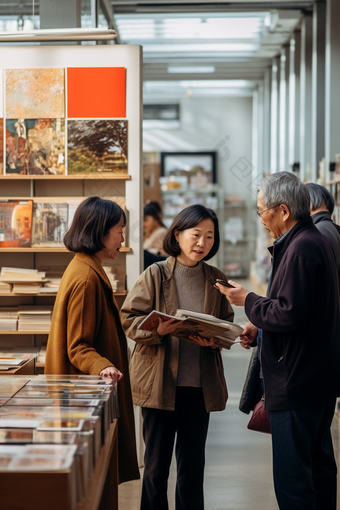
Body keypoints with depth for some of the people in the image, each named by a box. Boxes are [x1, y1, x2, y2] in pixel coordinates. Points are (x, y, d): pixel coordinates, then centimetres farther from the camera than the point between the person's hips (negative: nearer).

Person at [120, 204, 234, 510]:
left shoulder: (216, 279, 7)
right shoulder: (156, 274, -3)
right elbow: (130, 318, -4)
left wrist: (215, 338, -11)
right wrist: (157, 329, -23)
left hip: (201, 385, 3)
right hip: (159, 382, -3)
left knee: (193, 466, 11)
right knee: (156, 465, 6)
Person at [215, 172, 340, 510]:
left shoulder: (300, 249, -19)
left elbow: (289, 315, -23)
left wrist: (248, 301, -9)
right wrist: (259, 327, 14)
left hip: (296, 382, -11)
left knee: (292, 481, -6)